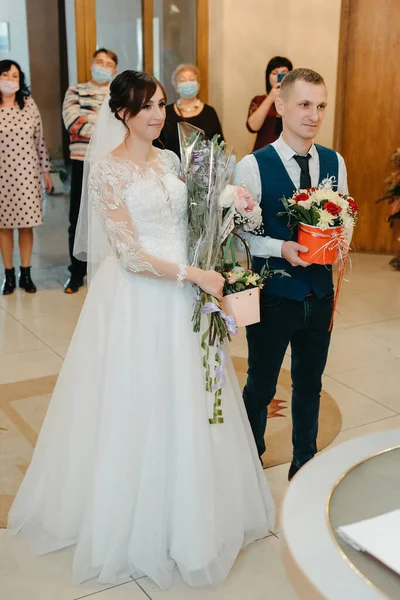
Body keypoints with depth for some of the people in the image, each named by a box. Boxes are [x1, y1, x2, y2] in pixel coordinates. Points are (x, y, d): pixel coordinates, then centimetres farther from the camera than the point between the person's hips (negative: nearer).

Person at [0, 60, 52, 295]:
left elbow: (40, 139, 5)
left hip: (28, 173, 1)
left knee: (27, 223, 5)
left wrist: (46, 171, 7)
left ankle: (26, 274, 18)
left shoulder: (29, 104, 1)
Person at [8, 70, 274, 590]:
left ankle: (185, 510, 36)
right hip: (136, 298, -6)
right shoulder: (109, 170, -12)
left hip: (181, 295, 6)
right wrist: (194, 275, -17)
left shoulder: (169, 161, 9)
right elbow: (130, 254, -17)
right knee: (139, 405, 6)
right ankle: (137, 521, 28)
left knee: (184, 404, 15)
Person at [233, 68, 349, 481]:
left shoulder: (335, 162, 1)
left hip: (320, 295, 4)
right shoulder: (253, 166, -13)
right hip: (273, 296, -4)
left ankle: (305, 463, 41)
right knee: (261, 385, 13)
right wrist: (280, 248, -26)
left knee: (310, 384, 20)